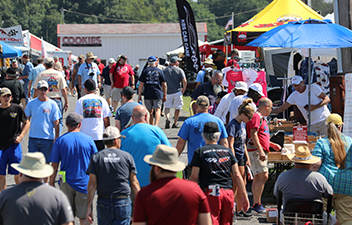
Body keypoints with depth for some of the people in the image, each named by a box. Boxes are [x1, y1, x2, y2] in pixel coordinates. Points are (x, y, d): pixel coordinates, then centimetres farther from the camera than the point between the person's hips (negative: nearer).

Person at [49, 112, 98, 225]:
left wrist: (51, 182, 6)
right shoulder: (88, 139, -3)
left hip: (67, 183, 0)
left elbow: (54, 165, -3)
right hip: (84, 182, 0)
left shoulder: (60, 140, -4)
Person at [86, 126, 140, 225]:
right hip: (123, 202, -1)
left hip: (103, 203, 1)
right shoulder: (127, 157, 2)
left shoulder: (96, 158, 2)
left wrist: (89, 207, 0)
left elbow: (92, 184, -2)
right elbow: (134, 183, 3)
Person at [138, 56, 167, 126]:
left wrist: (139, 95, 5)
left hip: (147, 94, 1)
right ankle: (156, 125, -27)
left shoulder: (145, 71, 5)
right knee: (157, 110, -6)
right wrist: (164, 96, 12)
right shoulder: (160, 71, 5)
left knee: (150, 112, 13)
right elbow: (164, 85, 4)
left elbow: (141, 84, 1)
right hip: (158, 94, -1)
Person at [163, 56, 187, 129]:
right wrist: (183, 89, 3)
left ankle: (167, 118, -20)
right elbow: (184, 81, -10)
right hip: (177, 92, -2)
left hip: (168, 92, 2)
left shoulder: (165, 70, 6)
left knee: (167, 107, 7)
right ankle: (175, 124, 10)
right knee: (177, 108, 9)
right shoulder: (180, 70, -3)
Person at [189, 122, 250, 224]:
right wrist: (244, 197, 12)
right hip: (228, 193, 4)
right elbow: (237, 176, 8)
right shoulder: (228, 151, 11)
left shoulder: (199, 152, 0)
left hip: (210, 194, -4)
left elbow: (194, 177, -3)